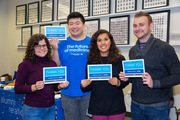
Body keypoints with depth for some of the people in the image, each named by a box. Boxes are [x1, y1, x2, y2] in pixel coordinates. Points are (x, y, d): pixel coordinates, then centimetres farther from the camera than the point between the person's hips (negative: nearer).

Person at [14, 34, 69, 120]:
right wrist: (34, 87, -23)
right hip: (33, 109, -5)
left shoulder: (52, 64, 5)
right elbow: (17, 89, -9)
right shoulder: (26, 64, -10)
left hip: (51, 108, 5)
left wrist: (60, 86, -7)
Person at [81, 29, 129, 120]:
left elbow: (126, 81, 2)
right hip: (97, 108, 1)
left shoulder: (120, 59, -2)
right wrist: (84, 85, -17)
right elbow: (89, 88, 4)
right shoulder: (91, 61, 0)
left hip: (116, 107, 0)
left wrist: (119, 83, -18)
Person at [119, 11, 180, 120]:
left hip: (157, 107, -5)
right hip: (136, 105, 5)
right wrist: (127, 78, -1)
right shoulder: (132, 51, 9)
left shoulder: (165, 48, -9)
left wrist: (154, 83, -23)